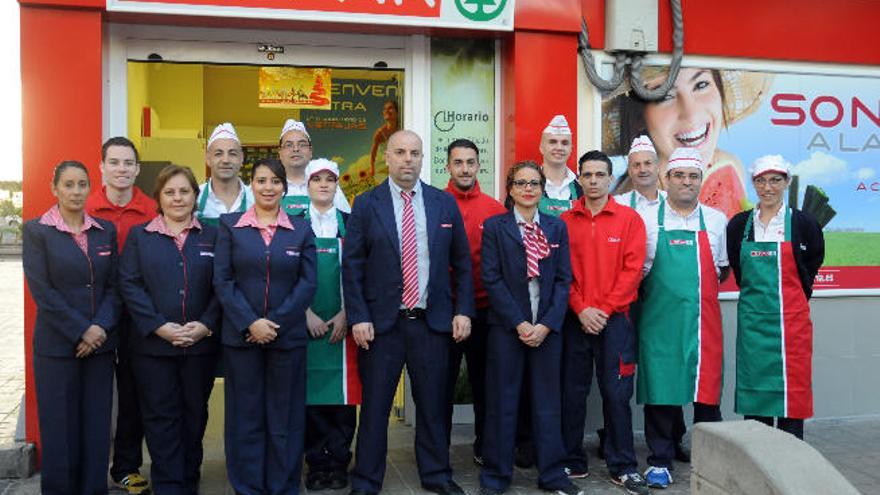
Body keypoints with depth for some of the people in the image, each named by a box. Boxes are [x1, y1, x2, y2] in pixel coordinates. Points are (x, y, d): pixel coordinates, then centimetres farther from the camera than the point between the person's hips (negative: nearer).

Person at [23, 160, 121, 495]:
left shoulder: (106, 230, 9)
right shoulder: (36, 230, -1)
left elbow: (114, 285, 6)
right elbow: (42, 290, -8)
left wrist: (101, 327, -9)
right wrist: (81, 332, -12)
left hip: (100, 342, 3)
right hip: (57, 345, -3)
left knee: (97, 425, 6)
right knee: (60, 425, 4)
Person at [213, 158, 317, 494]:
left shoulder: (301, 230, 7)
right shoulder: (230, 226, 5)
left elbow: (308, 283, 0)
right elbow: (222, 280, -2)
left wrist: (276, 322, -10)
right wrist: (250, 323, -12)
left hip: (288, 337, 1)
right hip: (240, 336, 0)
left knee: (285, 417, 6)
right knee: (245, 416, 6)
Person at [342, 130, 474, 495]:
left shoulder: (445, 203, 5)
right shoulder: (366, 205, 0)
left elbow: (462, 262, 9)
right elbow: (352, 266, -2)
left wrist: (463, 311, 2)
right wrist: (358, 318, -9)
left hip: (432, 322, 2)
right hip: (381, 323, -2)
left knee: (433, 404, 12)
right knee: (374, 406, 7)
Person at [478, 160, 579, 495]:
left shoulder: (557, 227, 10)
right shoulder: (495, 226, 2)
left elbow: (563, 279, 4)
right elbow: (491, 279, -5)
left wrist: (546, 324, -7)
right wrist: (519, 323, -12)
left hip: (548, 327, 2)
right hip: (506, 326, -2)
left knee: (548, 401, 8)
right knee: (501, 402, 3)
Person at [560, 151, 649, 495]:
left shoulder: (630, 219, 2)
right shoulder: (565, 221, 5)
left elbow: (632, 269, -4)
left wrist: (604, 309, -10)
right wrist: (581, 309, -9)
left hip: (615, 319, -1)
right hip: (575, 320, 2)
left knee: (616, 393, 1)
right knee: (572, 392, 7)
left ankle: (622, 467, 12)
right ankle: (573, 462, 19)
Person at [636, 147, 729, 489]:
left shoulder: (716, 220, 10)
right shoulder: (648, 219, 3)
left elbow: (723, 270, 17)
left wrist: (698, 286, 7)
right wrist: (658, 290, 1)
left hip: (703, 319, 2)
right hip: (659, 320, -1)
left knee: (707, 389, 3)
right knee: (659, 388, 2)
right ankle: (660, 461, 14)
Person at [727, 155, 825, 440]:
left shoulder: (802, 223, -1)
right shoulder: (739, 224, 6)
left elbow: (813, 261, 11)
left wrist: (793, 294, 10)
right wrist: (756, 293, 9)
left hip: (790, 317, -2)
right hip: (752, 317, 3)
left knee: (791, 384, 0)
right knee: (753, 383, 7)